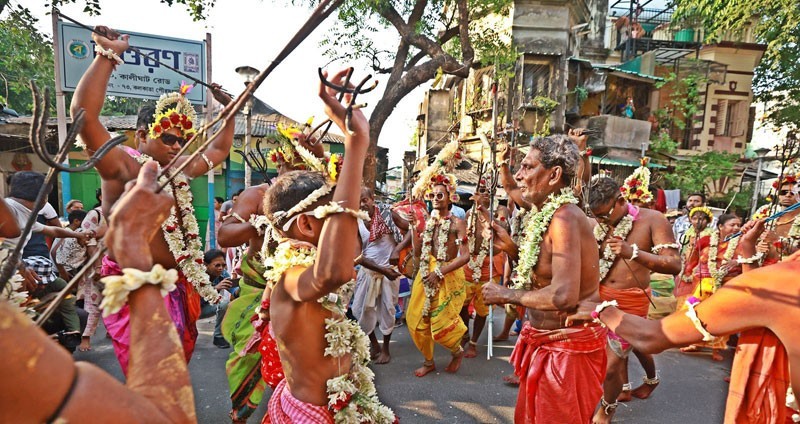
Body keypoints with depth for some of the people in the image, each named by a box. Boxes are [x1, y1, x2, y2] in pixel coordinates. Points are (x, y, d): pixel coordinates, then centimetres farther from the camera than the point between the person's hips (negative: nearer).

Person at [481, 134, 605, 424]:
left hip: (567, 348, -9)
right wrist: (511, 248, -1)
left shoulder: (564, 218, -24)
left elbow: (563, 296, -33)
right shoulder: (546, 215, 6)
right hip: (545, 343, 9)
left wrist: (506, 295, -20)